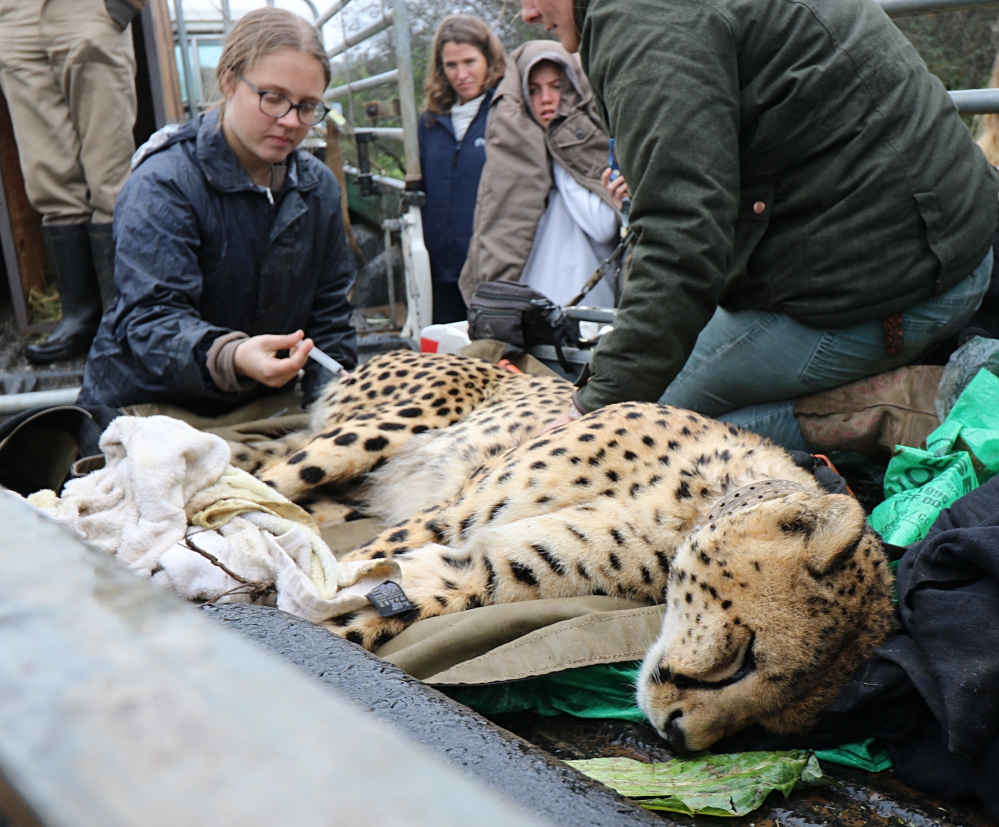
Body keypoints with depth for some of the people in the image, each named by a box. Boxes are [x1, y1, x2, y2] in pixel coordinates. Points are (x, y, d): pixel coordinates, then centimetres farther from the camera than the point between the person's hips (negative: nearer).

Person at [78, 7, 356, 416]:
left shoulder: (319, 186, 7)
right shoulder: (162, 186, -13)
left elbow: (328, 311, 10)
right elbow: (150, 315, -23)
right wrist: (230, 358, -44)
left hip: (261, 407, 6)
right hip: (146, 408, -5)